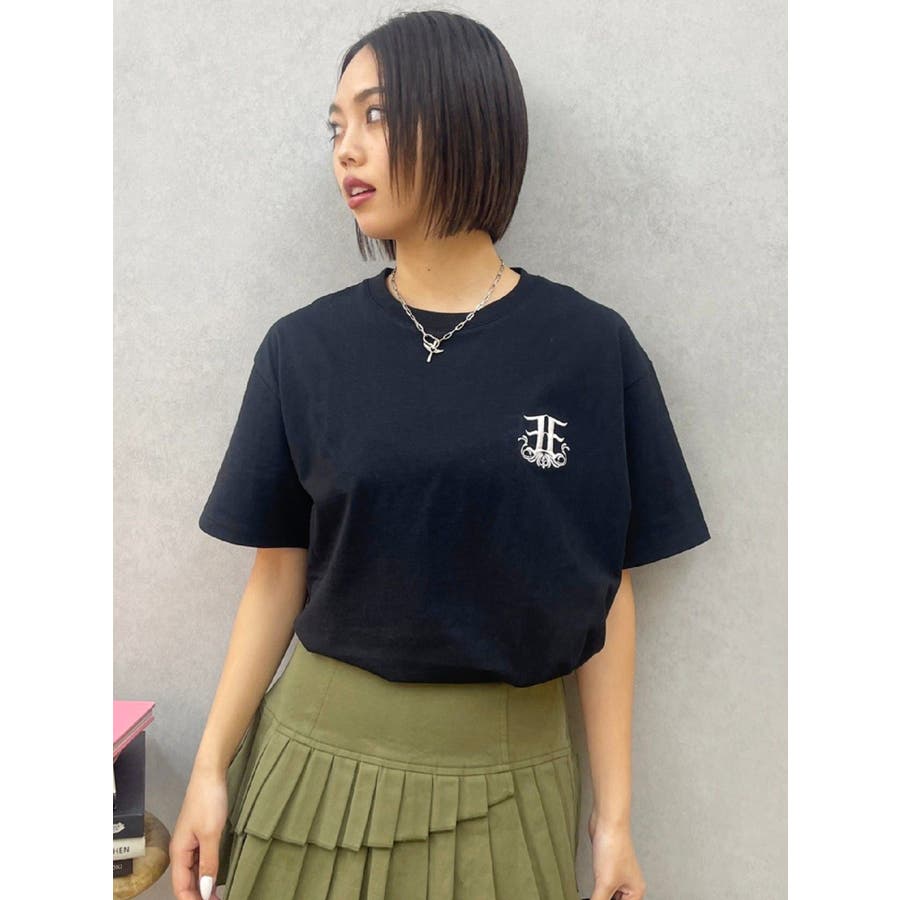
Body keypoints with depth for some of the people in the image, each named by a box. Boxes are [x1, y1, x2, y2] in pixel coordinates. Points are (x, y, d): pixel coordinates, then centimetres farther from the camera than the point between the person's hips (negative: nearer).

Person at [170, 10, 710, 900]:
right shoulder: (305, 348, -4)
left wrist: (613, 814, -1)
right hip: (325, 758, 1)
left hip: (507, 774, 0)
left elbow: (608, 593, -3)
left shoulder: (591, 349, -7)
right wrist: (211, 769, -1)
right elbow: (278, 574, 1)